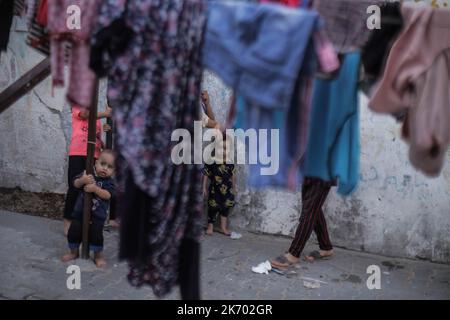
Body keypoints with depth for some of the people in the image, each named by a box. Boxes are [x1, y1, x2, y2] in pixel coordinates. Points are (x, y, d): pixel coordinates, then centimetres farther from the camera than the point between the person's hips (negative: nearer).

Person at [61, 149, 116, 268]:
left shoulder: (109, 182, -8)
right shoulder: (87, 174, -3)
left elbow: (107, 195, -22)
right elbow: (75, 184, -11)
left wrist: (95, 188, -33)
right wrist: (82, 180, -32)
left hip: (97, 215, -2)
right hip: (80, 211, 3)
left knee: (96, 236, -7)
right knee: (73, 232, 6)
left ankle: (98, 256, 14)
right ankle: (74, 252, 30)